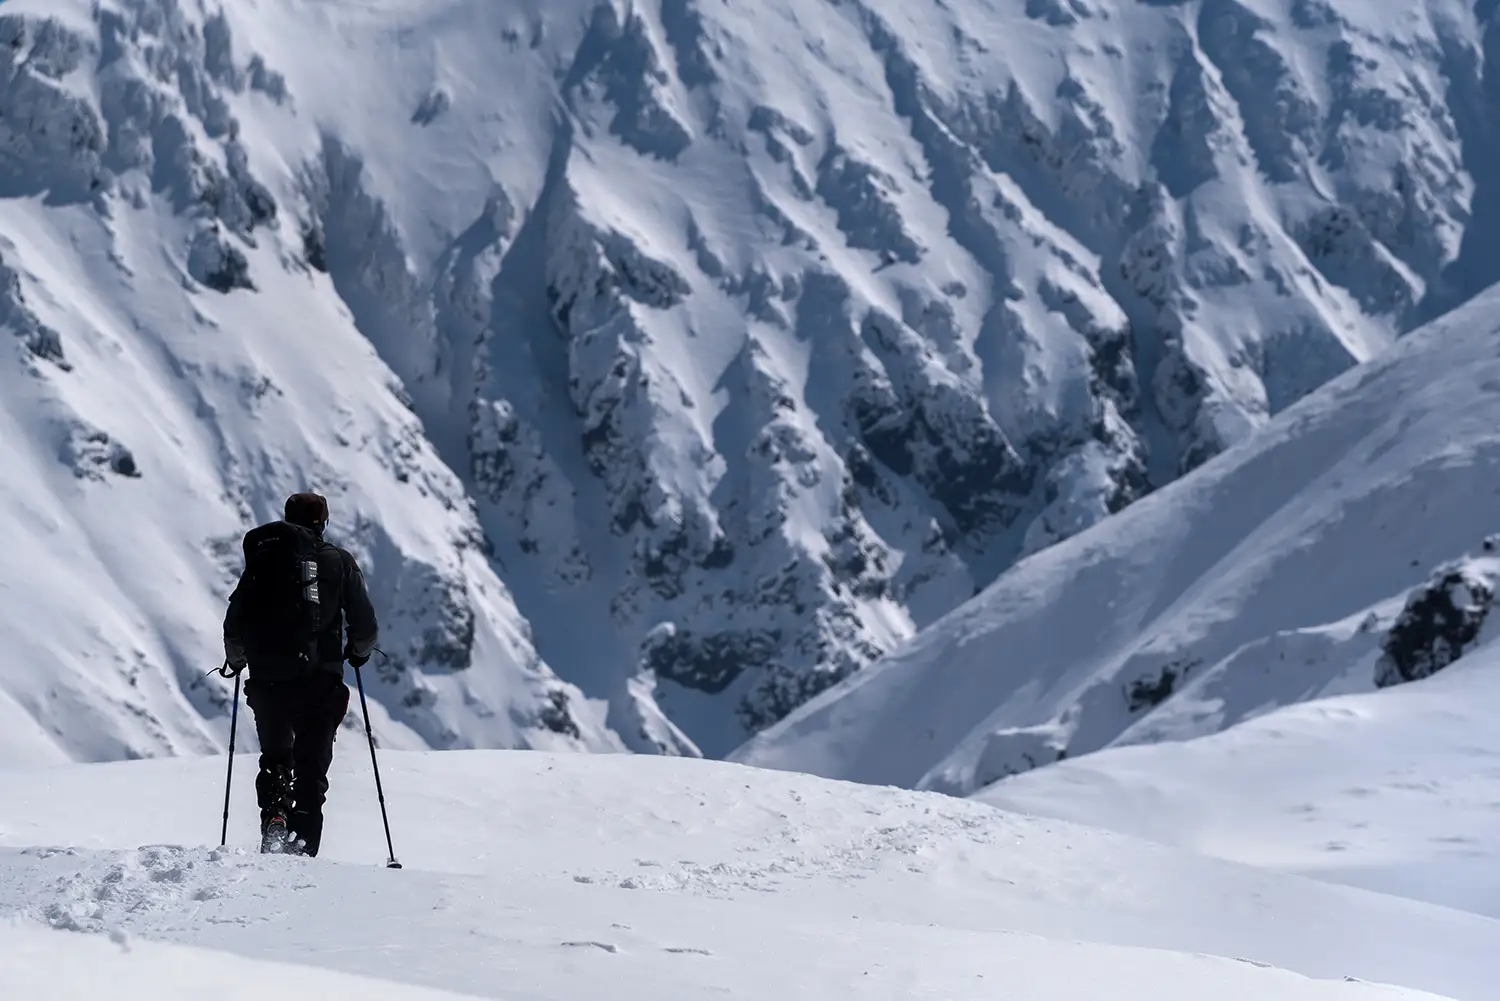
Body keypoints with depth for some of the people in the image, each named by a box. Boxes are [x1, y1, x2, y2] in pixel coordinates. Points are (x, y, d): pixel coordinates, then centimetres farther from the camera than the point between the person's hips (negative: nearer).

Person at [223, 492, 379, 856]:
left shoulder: (262, 558, 6)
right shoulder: (339, 562, 3)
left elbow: (234, 625, 7)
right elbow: (365, 627, 2)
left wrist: (236, 659, 27)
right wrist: (358, 651, 24)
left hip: (266, 681, 2)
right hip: (319, 683, -1)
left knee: (274, 758, 20)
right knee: (312, 766, 6)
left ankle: (274, 821, -2)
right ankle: (301, 846, -6)